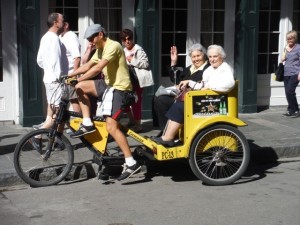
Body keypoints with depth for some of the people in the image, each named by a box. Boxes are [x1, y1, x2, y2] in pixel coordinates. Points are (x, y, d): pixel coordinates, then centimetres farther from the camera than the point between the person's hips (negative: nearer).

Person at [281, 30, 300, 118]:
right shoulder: (286, 48, 15)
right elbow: (283, 59, 20)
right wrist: (286, 50, 6)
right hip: (286, 74, 7)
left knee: (290, 91, -16)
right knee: (287, 93, 6)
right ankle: (291, 111, 16)